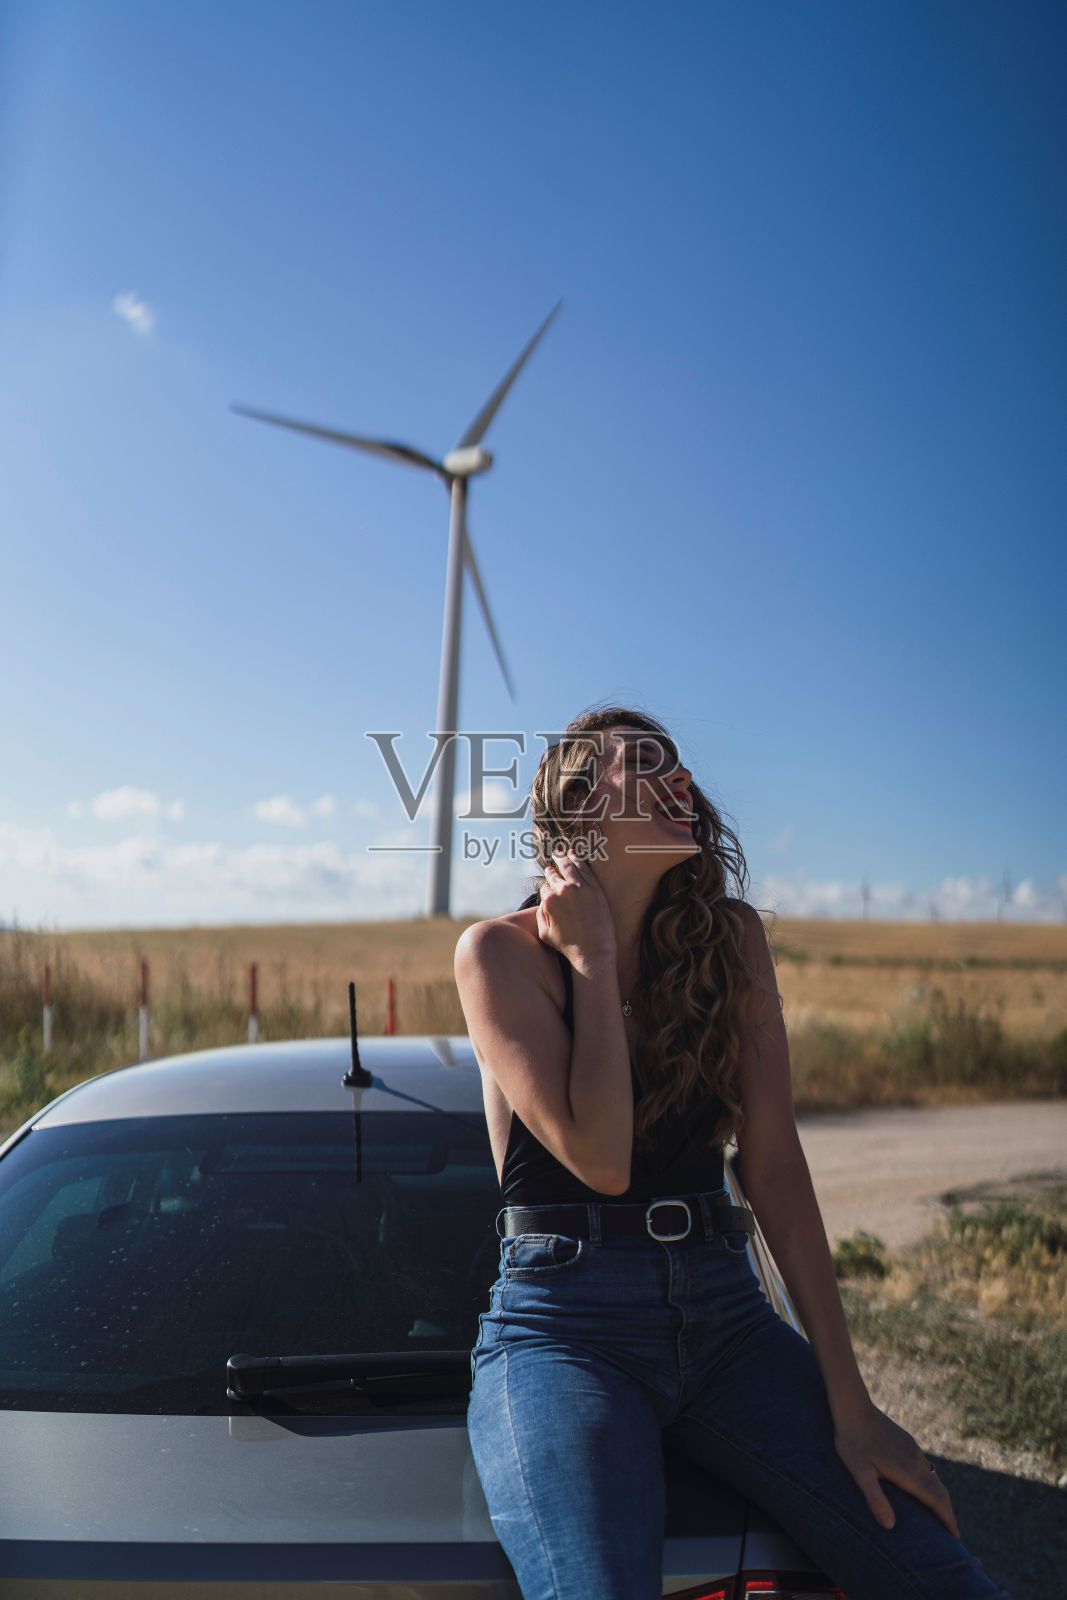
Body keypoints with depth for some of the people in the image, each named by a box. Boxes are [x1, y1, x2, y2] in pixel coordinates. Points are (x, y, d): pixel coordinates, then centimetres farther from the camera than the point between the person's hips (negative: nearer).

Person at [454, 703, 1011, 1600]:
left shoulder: (732, 936, 5)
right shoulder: (502, 951, -6)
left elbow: (774, 1165, 1)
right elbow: (600, 1158, -16)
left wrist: (848, 1401, -2)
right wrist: (591, 958, -11)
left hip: (724, 1315, 4)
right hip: (566, 1326, -3)